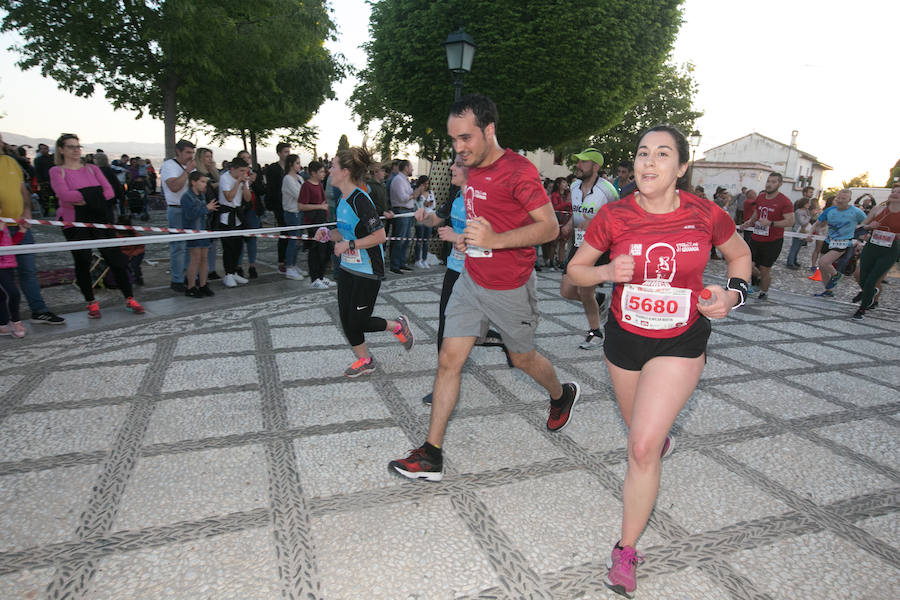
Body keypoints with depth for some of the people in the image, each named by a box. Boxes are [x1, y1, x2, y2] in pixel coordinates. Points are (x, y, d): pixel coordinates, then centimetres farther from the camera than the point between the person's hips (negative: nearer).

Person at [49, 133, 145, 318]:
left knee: (115, 258, -3)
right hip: (74, 222, -2)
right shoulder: (57, 171, 5)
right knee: (82, 262, 3)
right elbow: (64, 194, -12)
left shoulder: (92, 169, 14)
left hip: (99, 218, 2)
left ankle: (129, 299, 4)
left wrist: (85, 198, -11)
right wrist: (93, 195, -10)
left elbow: (109, 191, 2)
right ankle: (91, 303, 15)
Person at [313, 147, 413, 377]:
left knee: (358, 322, -1)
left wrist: (349, 244, -22)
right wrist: (328, 234, 1)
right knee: (347, 320, 9)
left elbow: (379, 236, -24)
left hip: (367, 273, -9)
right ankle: (364, 360, 28)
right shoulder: (342, 199, 8)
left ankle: (398, 326, 24)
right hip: (347, 268, 9)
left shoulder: (360, 200, -21)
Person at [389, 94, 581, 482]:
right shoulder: (472, 171, 8)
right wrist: (469, 238, 8)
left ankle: (562, 395, 49)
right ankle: (431, 454, 8)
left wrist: (494, 240, -30)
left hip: (510, 289, -6)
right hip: (471, 280, 7)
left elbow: (550, 227, -19)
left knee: (522, 357, 15)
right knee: (449, 359, 0)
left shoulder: (519, 171, -17)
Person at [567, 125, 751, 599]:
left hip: (680, 344, -2)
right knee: (641, 432, 24)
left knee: (641, 448, -11)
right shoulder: (613, 216, -13)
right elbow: (575, 269, -2)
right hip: (624, 338, 2)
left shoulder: (706, 215, -11)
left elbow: (740, 255, 9)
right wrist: (607, 271, -22)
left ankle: (627, 551, 10)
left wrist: (734, 292, -10)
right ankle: (662, 439, 64)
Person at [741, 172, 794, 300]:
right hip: (756, 239, 5)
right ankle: (764, 277, 34)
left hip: (773, 242, -5)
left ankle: (764, 292, 26)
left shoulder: (784, 201, -11)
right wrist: (750, 222, 1)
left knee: (765, 270, 2)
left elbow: (790, 221, -16)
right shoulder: (760, 198, 8)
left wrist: (770, 223, -28)